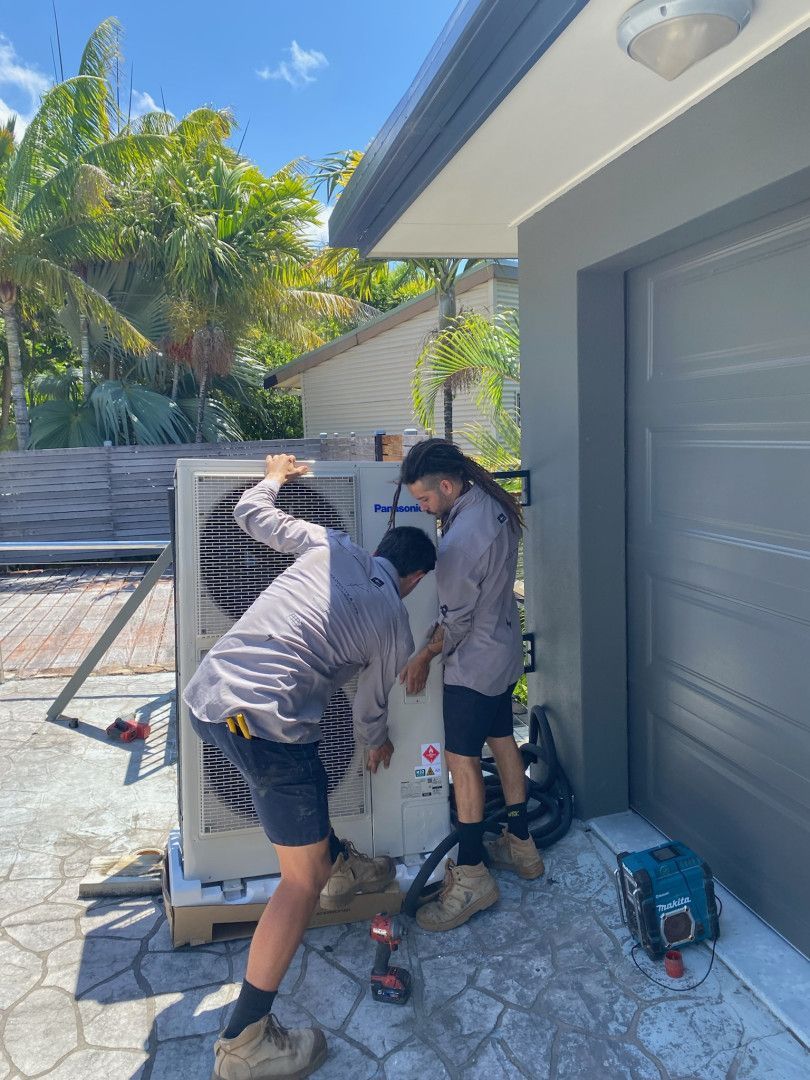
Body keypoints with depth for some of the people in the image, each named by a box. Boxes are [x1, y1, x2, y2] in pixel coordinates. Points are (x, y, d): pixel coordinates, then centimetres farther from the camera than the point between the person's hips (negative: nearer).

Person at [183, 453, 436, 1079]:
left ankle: (340, 863, 55)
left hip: (207, 694, 8)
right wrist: (377, 743, 42)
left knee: (306, 780, 34)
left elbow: (251, 514, 20)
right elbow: (372, 705, 19)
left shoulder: (329, 546, 12)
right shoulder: (394, 623, 5)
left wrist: (273, 478, 42)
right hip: (264, 722, -7)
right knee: (305, 878, 5)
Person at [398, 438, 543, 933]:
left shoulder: (461, 539, -29)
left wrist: (424, 657, -4)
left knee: (463, 759, -1)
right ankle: (521, 845, 32)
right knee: (502, 740, 18)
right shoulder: (495, 503, -1)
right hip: (506, 650, 10)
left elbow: (456, 620, -20)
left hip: (475, 661, -10)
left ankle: (472, 875, 9)